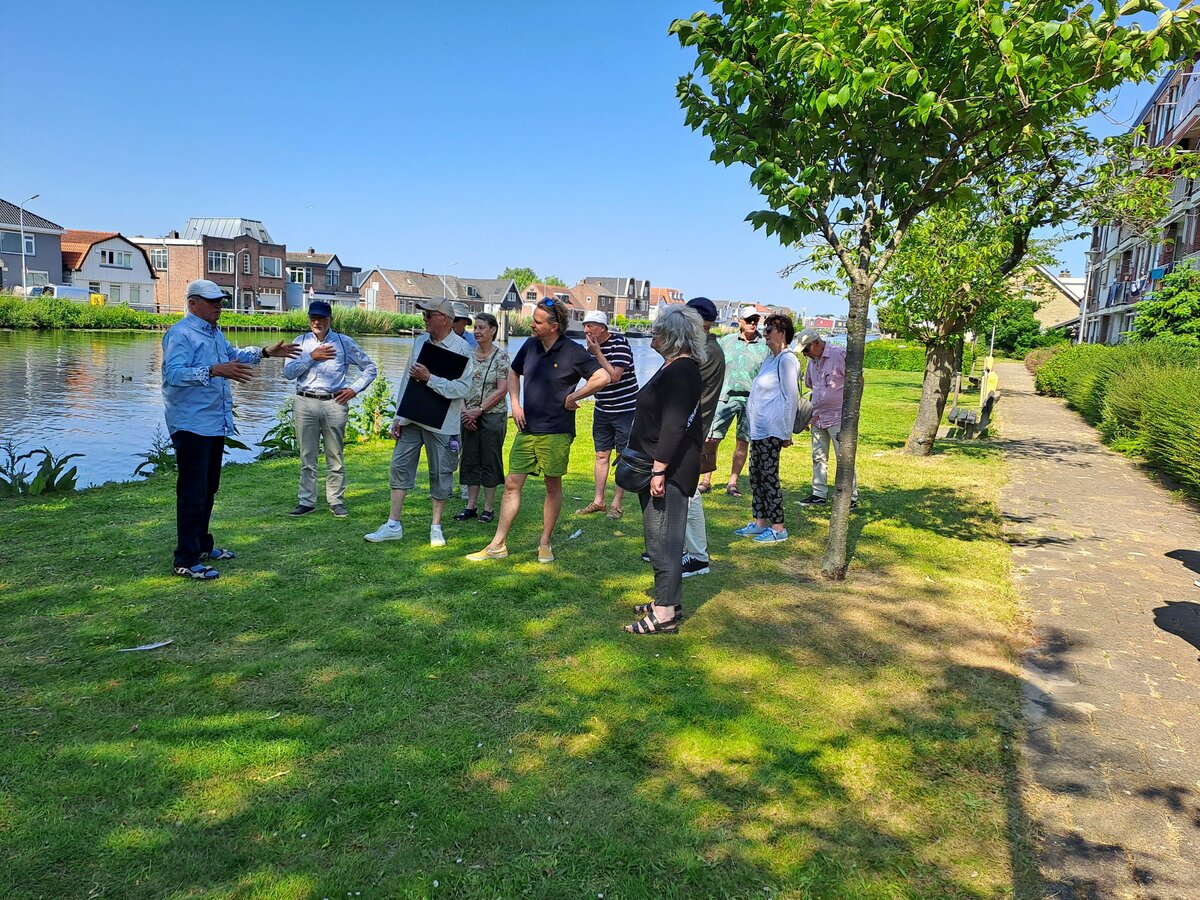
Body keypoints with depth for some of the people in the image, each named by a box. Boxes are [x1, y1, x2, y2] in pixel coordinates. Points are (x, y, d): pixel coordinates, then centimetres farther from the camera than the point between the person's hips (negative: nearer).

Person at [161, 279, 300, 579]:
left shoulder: (215, 333, 17)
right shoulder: (180, 334, -14)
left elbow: (233, 355, 37)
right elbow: (174, 373, -28)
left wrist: (266, 352, 26)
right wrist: (214, 371, -40)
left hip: (215, 424, 10)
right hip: (191, 426, -10)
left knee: (208, 489, 18)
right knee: (192, 492, -9)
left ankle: (202, 544, 31)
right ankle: (186, 560, -4)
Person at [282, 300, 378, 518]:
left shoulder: (344, 343, 6)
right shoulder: (300, 343, 10)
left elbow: (371, 368, 9)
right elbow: (288, 373, -1)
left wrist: (354, 389, 0)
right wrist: (311, 357, -9)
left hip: (334, 404, -2)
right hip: (305, 404, 2)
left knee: (335, 457, 3)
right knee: (307, 457, 7)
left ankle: (336, 501, 13)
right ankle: (307, 501, 15)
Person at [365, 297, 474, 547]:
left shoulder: (461, 348, -9)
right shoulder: (420, 342, 9)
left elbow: (462, 388, -17)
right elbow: (408, 378, 12)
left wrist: (429, 379, -22)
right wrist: (398, 416, 9)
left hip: (441, 423, -5)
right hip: (411, 418, 6)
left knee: (441, 474, 4)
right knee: (400, 466, 4)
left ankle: (436, 527, 18)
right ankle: (393, 525, 13)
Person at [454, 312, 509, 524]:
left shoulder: (501, 355, -7)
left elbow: (502, 389, -11)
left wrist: (479, 410, -14)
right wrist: (464, 411, -7)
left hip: (493, 415, -4)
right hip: (469, 416, 5)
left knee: (490, 460, 3)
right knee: (470, 459, 8)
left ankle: (488, 508, 11)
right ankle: (471, 506, 17)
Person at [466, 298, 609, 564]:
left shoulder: (573, 352, -11)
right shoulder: (530, 345, 6)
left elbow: (603, 377, -15)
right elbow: (513, 373, 22)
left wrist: (572, 397, -11)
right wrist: (515, 403, 7)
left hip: (556, 432, -5)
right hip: (527, 429, 5)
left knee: (553, 486, 7)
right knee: (512, 484, 4)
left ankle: (545, 543, 21)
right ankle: (498, 545, 10)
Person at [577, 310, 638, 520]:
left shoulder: (620, 343, -16)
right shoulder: (591, 346, 4)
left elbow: (614, 376, -23)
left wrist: (597, 353, -22)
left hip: (625, 409, -7)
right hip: (602, 410, 7)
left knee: (623, 457, 1)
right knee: (601, 455, 10)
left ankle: (616, 504, 7)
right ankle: (598, 501, 18)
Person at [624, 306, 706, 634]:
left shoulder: (681, 372, -18)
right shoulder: (676, 368, 15)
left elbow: (673, 426, -24)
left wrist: (659, 470, -25)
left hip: (669, 471, -11)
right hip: (662, 467, 11)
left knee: (663, 540, -5)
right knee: (664, 539, 18)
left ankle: (664, 614, 2)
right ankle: (667, 600, 29)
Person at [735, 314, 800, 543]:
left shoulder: (787, 359, -12)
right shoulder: (770, 359, 16)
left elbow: (792, 398, -15)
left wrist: (787, 433, -16)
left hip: (771, 429, -10)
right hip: (758, 428, 10)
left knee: (769, 476, -5)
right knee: (756, 475, 13)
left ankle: (778, 528, 3)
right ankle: (760, 522, 22)